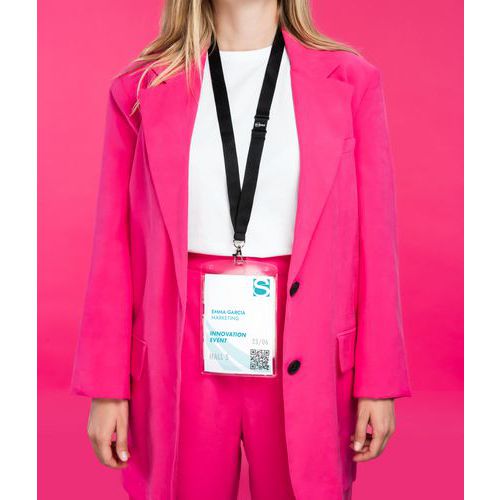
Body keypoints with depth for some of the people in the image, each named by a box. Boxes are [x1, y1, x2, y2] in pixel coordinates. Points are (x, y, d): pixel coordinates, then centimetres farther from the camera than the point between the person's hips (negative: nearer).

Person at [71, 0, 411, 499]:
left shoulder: (350, 81, 2)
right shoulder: (141, 88, 3)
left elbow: (375, 238, 1)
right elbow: (115, 247, 3)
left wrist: (378, 382, 0)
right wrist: (107, 387, 2)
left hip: (303, 362, 0)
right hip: (182, 359, 0)